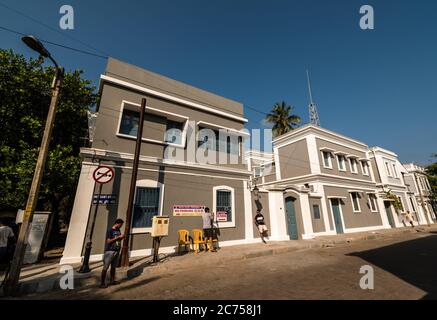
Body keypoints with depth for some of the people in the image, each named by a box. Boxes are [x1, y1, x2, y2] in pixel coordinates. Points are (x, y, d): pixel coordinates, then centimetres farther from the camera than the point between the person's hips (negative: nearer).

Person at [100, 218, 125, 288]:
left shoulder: (118, 230, 10)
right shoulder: (110, 230, -12)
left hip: (117, 251, 7)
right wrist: (118, 237, -20)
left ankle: (112, 280, 24)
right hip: (110, 251, -7)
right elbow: (108, 241, -17)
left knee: (113, 267, 14)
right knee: (105, 267, 1)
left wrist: (121, 238, -2)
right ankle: (102, 283, 10)